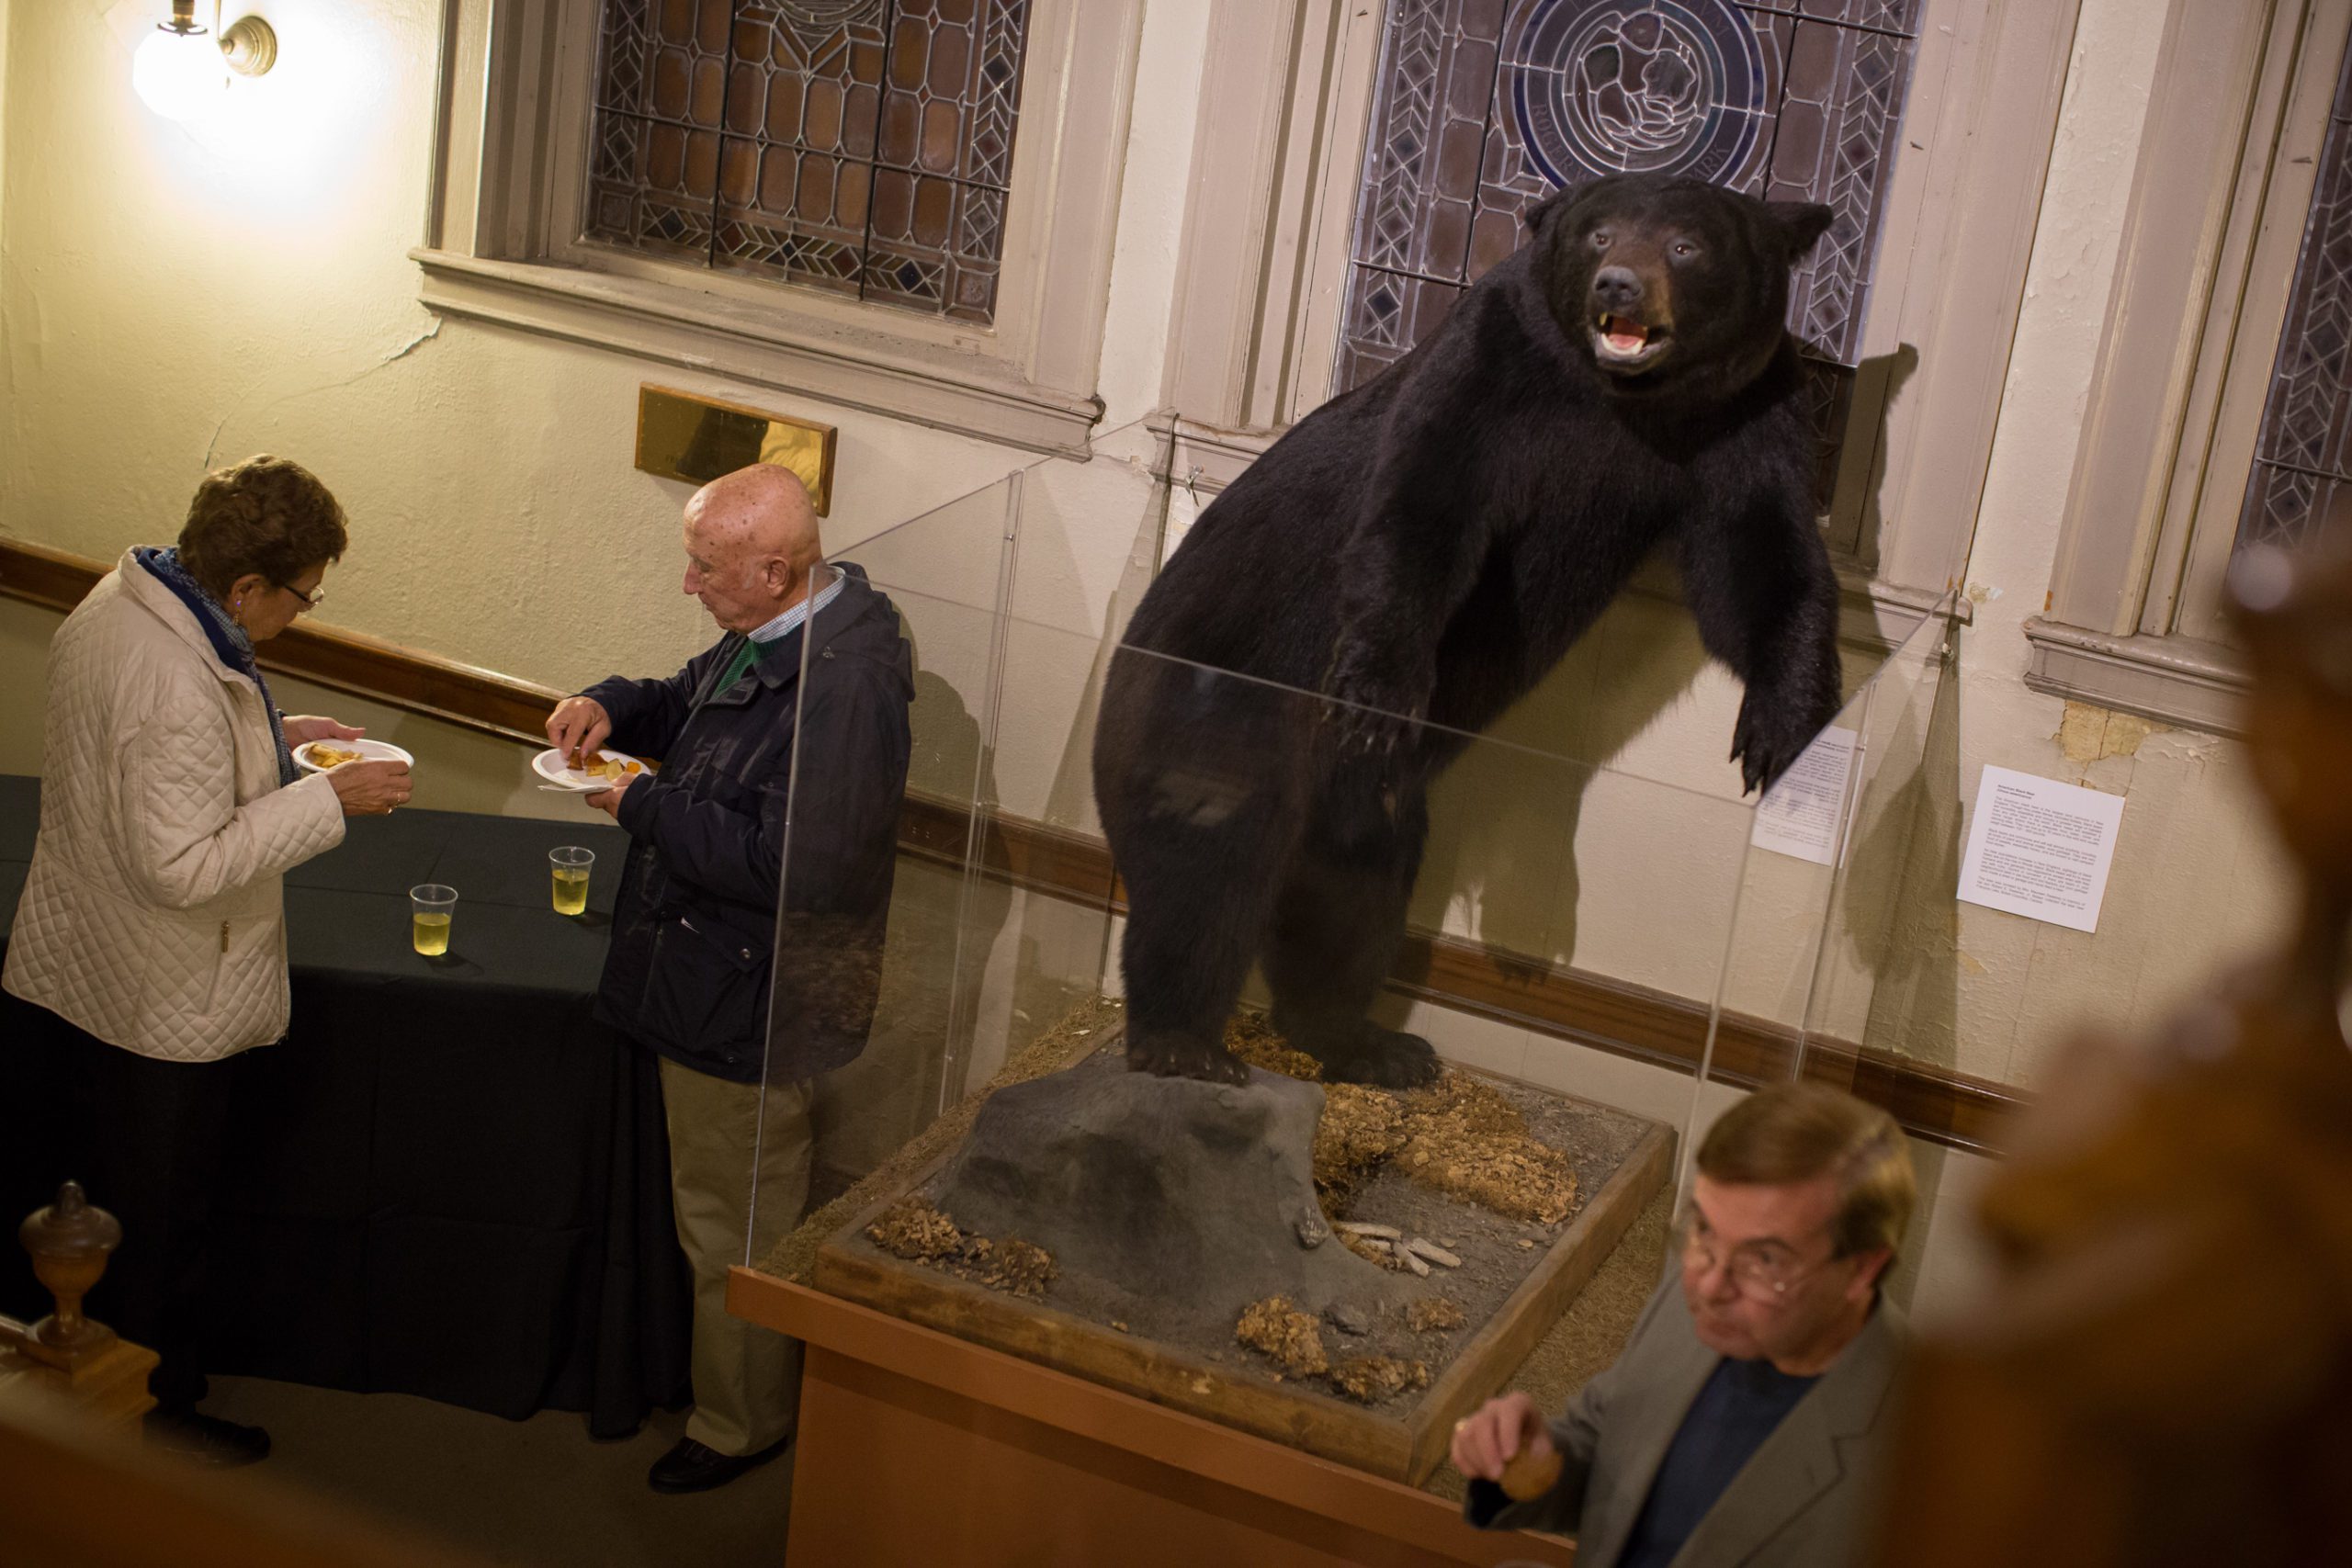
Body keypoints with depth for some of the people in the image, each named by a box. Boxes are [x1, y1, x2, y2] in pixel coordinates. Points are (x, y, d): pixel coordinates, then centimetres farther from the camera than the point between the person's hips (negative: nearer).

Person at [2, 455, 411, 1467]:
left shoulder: (113, 605, -2)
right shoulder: (179, 690, -33)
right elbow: (182, 867, -31)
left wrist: (271, 737, 6)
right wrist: (328, 800, -26)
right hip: (161, 1003, -9)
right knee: (159, 1219, 11)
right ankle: (154, 1411, 29)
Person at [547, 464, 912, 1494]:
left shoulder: (842, 687, -30)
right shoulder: (769, 636, 2)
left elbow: (790, 865, -33)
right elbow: (691, 703, 23)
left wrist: (645, 808, -22)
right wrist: (613, 708, 1)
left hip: (753, 1006, -10)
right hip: (711, 982, 10)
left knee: (735, 1225, 8)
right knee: (720, 1209, 25)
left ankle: (743, 1422, 29)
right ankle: (739, 1399, 44)